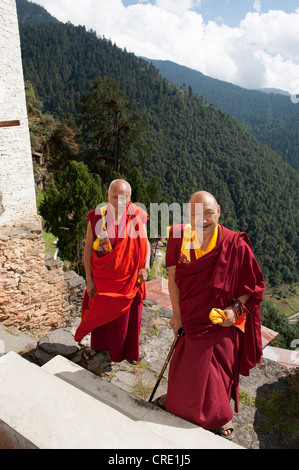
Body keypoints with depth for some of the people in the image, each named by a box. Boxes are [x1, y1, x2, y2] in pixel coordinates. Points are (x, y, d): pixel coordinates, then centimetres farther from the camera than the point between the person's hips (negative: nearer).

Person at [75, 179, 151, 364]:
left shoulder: (137, 215, -9)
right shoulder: (96, 217, -11)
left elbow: (145, 242, 1)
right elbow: (88, 249, -7)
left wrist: (145, 266, -13)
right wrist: (89, 280, -7)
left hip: (129, 279, 1)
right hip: (102, 278, 0)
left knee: (128, 314, 17)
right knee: (99, 312, 19)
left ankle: (129, 350, 42)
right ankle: (97, 344, 47)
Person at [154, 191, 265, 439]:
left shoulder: (235, 245, -21)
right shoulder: (180, 237, -12)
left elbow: (255, 283, -8)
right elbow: (173, 278, -4)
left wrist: (235, 308, -19)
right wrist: (176, 314, -4)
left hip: (220, 320, -3)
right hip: (189, 316, 3)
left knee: (214, 369, 11)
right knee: (184, 361, 22)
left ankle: (222, 416, 42)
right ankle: (177, 397, 54)